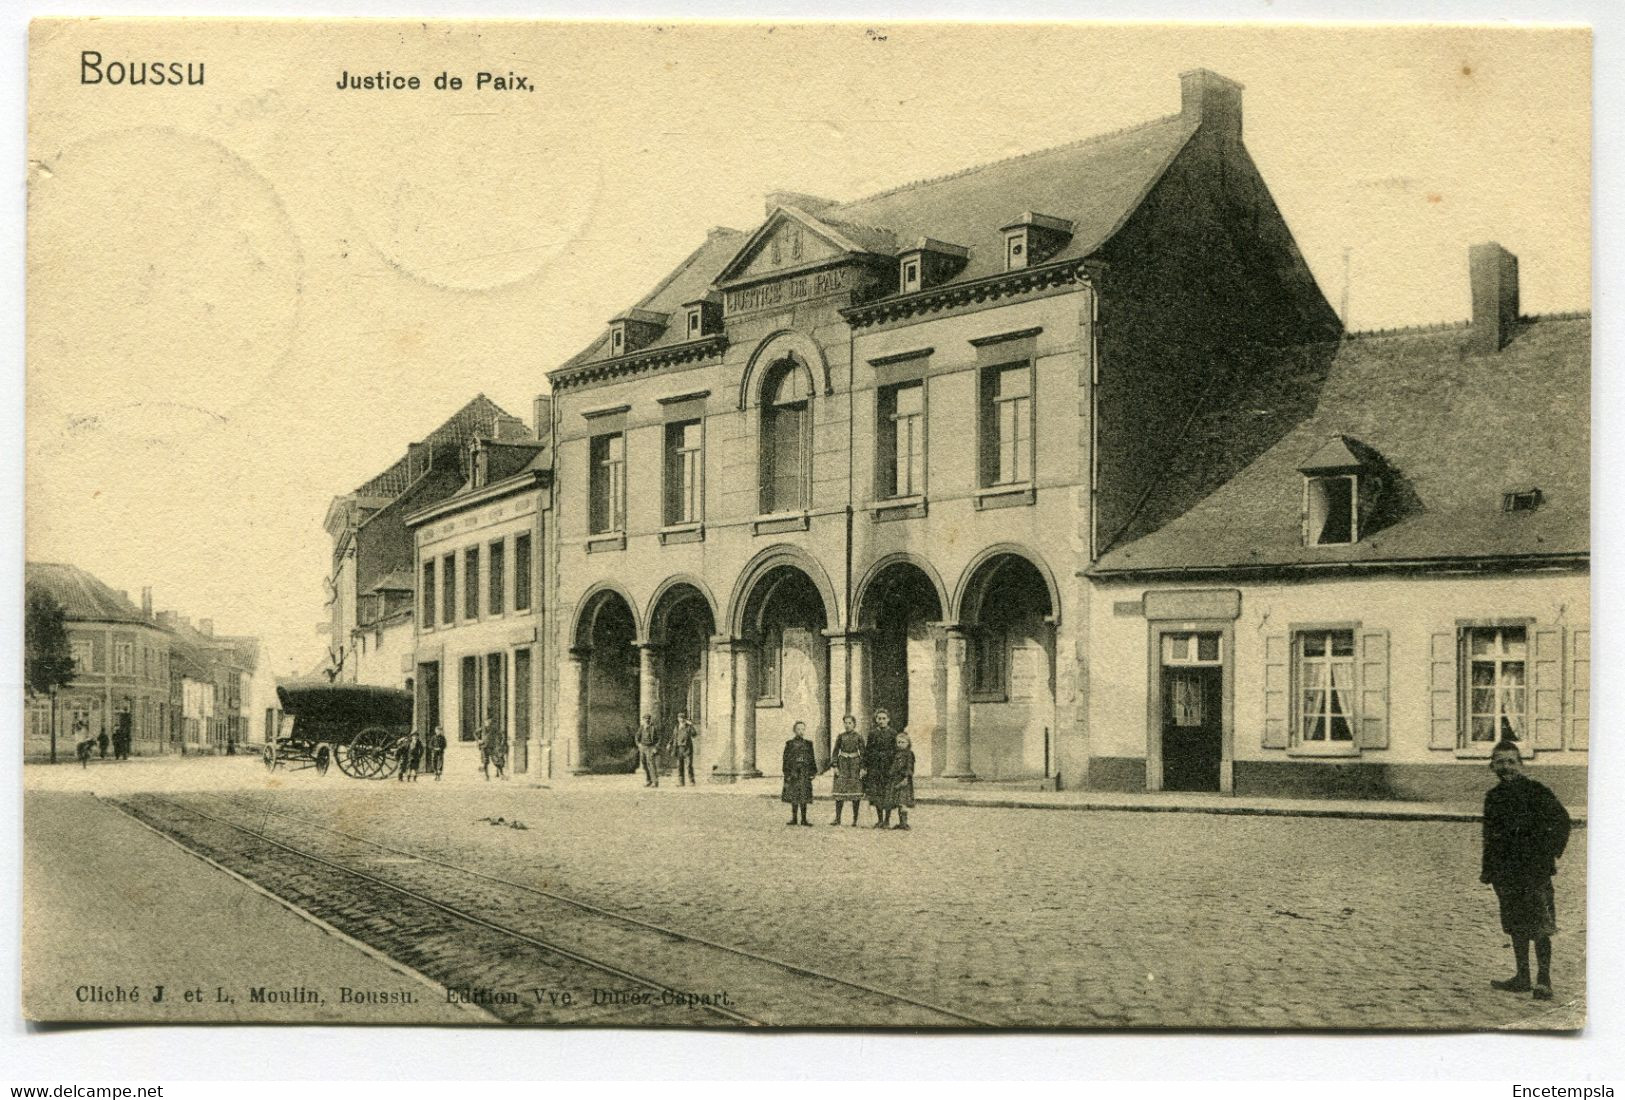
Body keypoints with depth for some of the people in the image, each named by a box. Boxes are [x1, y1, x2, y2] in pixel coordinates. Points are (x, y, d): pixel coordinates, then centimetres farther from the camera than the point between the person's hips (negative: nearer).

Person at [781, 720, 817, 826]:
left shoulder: (808, 744, 10)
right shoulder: (789, 744, 4)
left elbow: (812, 759, 12)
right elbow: (786, 759, 2)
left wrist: (813, 772, 4)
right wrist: (787, 773, -5)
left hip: (805, 773, 1)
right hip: (793, 773, -1)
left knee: (804, 797, 0)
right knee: (794, 797, 1)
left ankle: (804, 819, 4)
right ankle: (794, 818, 8)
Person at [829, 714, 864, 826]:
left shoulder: (858, 736, 2)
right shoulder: (841, 736, 6)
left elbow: (862, 753, 1)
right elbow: (835, 751, 8)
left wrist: (862, 768, -6)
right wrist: (835, 766, -1)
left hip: (855, 765, -1)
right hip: (842, 765, 1)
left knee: (856, 792, -1)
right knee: (839, 791, -5)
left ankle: (855, 820, 6)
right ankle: (837, 818, 1)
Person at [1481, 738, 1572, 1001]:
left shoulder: (1536, 791, -6)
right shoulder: (1493, 796, 11)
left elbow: (1561, 820, -7)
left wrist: (1552, 854, -11)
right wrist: (1488, 869, 18)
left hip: (1535, 868, -6)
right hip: (1507, 870, 6)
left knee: (1540, 925, -8)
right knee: (1516, 925, 12)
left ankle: (1544, 980, -6)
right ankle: (1522, 978, 20)